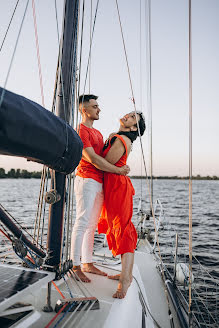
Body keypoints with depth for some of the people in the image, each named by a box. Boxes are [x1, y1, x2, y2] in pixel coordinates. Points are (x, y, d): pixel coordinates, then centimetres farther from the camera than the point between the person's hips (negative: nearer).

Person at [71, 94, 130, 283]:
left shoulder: (98, 133, 23)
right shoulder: (80, 130, -6)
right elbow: (92, 159, -15)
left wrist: (122, 167, 8)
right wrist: (118, 170, -12)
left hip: (99, 183, 8)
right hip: (86, 180, -8)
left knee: (92, 225, 11)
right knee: (82, 223, -5)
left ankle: (88, 264, 21)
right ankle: (76, 266, 6)